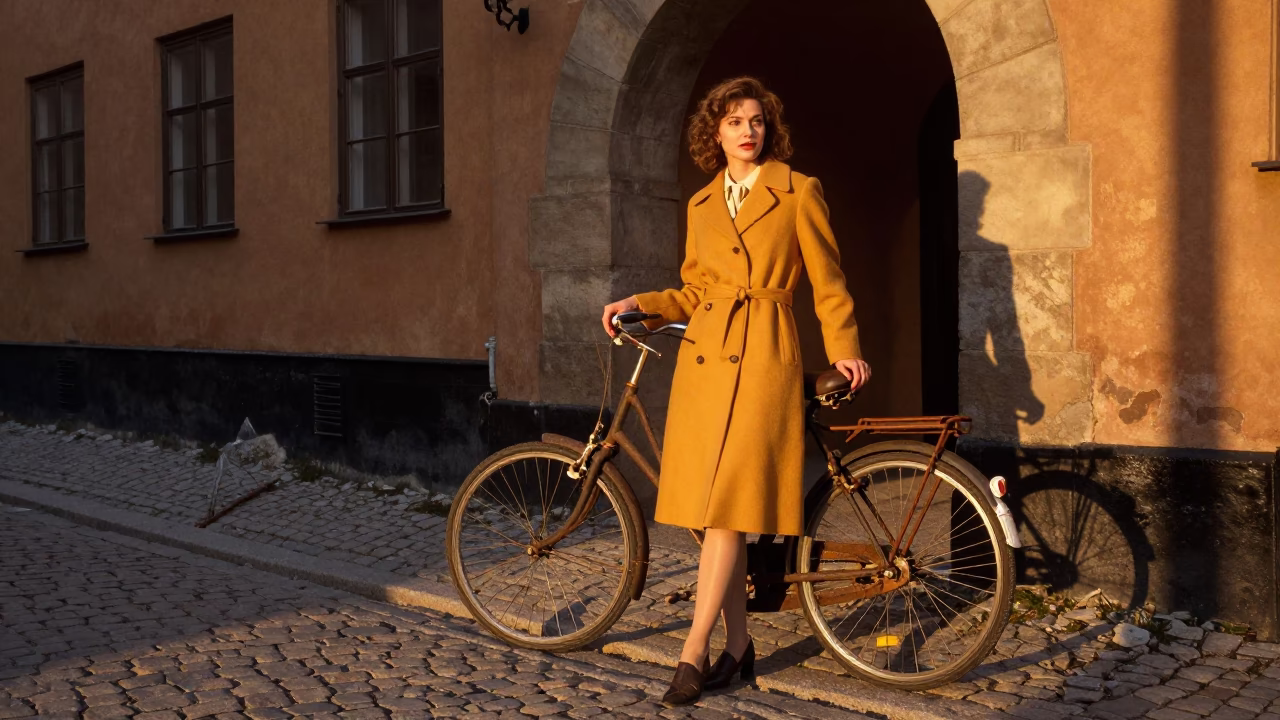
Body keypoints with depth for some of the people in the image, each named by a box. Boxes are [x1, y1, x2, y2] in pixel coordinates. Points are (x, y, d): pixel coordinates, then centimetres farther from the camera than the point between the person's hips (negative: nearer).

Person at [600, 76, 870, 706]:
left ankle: (693, 655, -7)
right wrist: (639, 304, 5)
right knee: (710, 510, 4)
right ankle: (738, 648, 15)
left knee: (729, 506, -11)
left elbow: (828, 282, 5)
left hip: (764, 355, -5)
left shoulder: (798, 192, 3)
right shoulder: (702, 205, 16)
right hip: (704, 356, 5)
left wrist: (844, 351, -6)